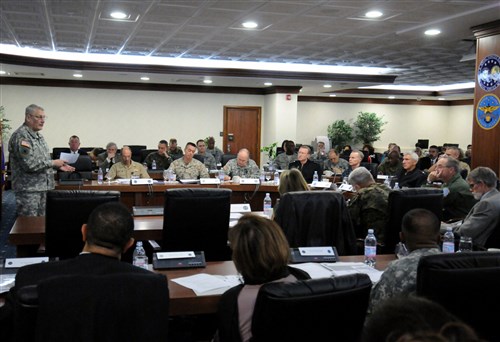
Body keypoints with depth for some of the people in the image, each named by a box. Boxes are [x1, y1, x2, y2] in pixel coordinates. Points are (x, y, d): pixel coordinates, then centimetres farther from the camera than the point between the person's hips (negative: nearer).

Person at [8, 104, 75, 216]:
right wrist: (53, 162, -14)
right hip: (28, 190, -9)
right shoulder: (21, 136, -15)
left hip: (43, 187, 9)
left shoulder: (38, 135, 15)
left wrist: (58, 166, 8)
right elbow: (30, 164, -23)